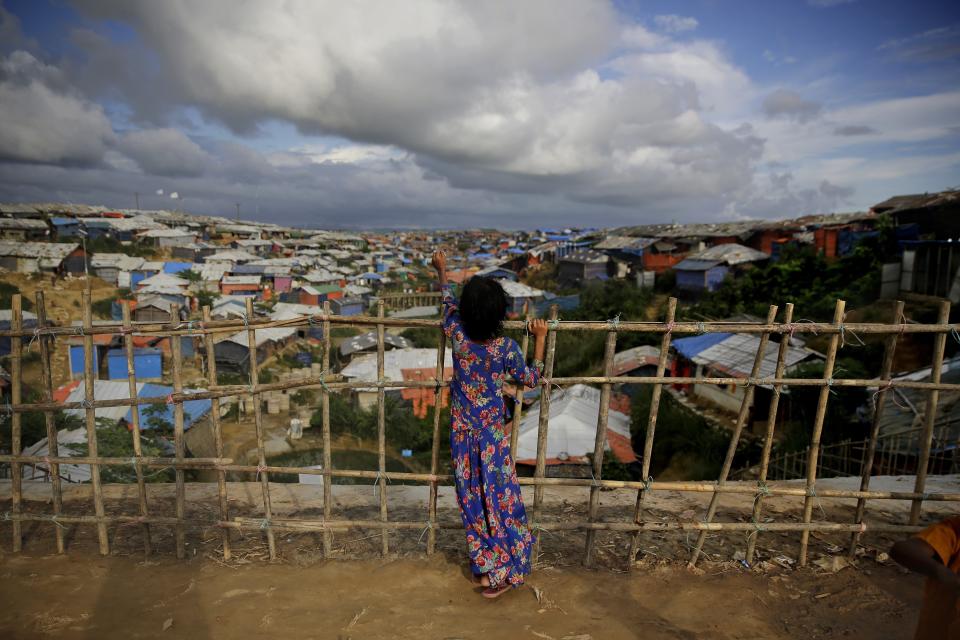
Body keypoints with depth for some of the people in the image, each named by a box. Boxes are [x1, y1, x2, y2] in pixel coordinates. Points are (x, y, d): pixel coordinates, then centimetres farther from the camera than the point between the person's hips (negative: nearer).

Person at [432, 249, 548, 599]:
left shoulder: (457, 335, -14)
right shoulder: (506, 348, -20)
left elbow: (448, 303, 7)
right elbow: (531, 380, -1)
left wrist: (442, 271, 23)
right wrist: (539, 339, 4)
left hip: (462, 434, 3)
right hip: (492, 435, -2)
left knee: (472, 500, 16)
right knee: (498, 499, 11)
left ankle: (482, 567, 30)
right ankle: (501, 574, 23)